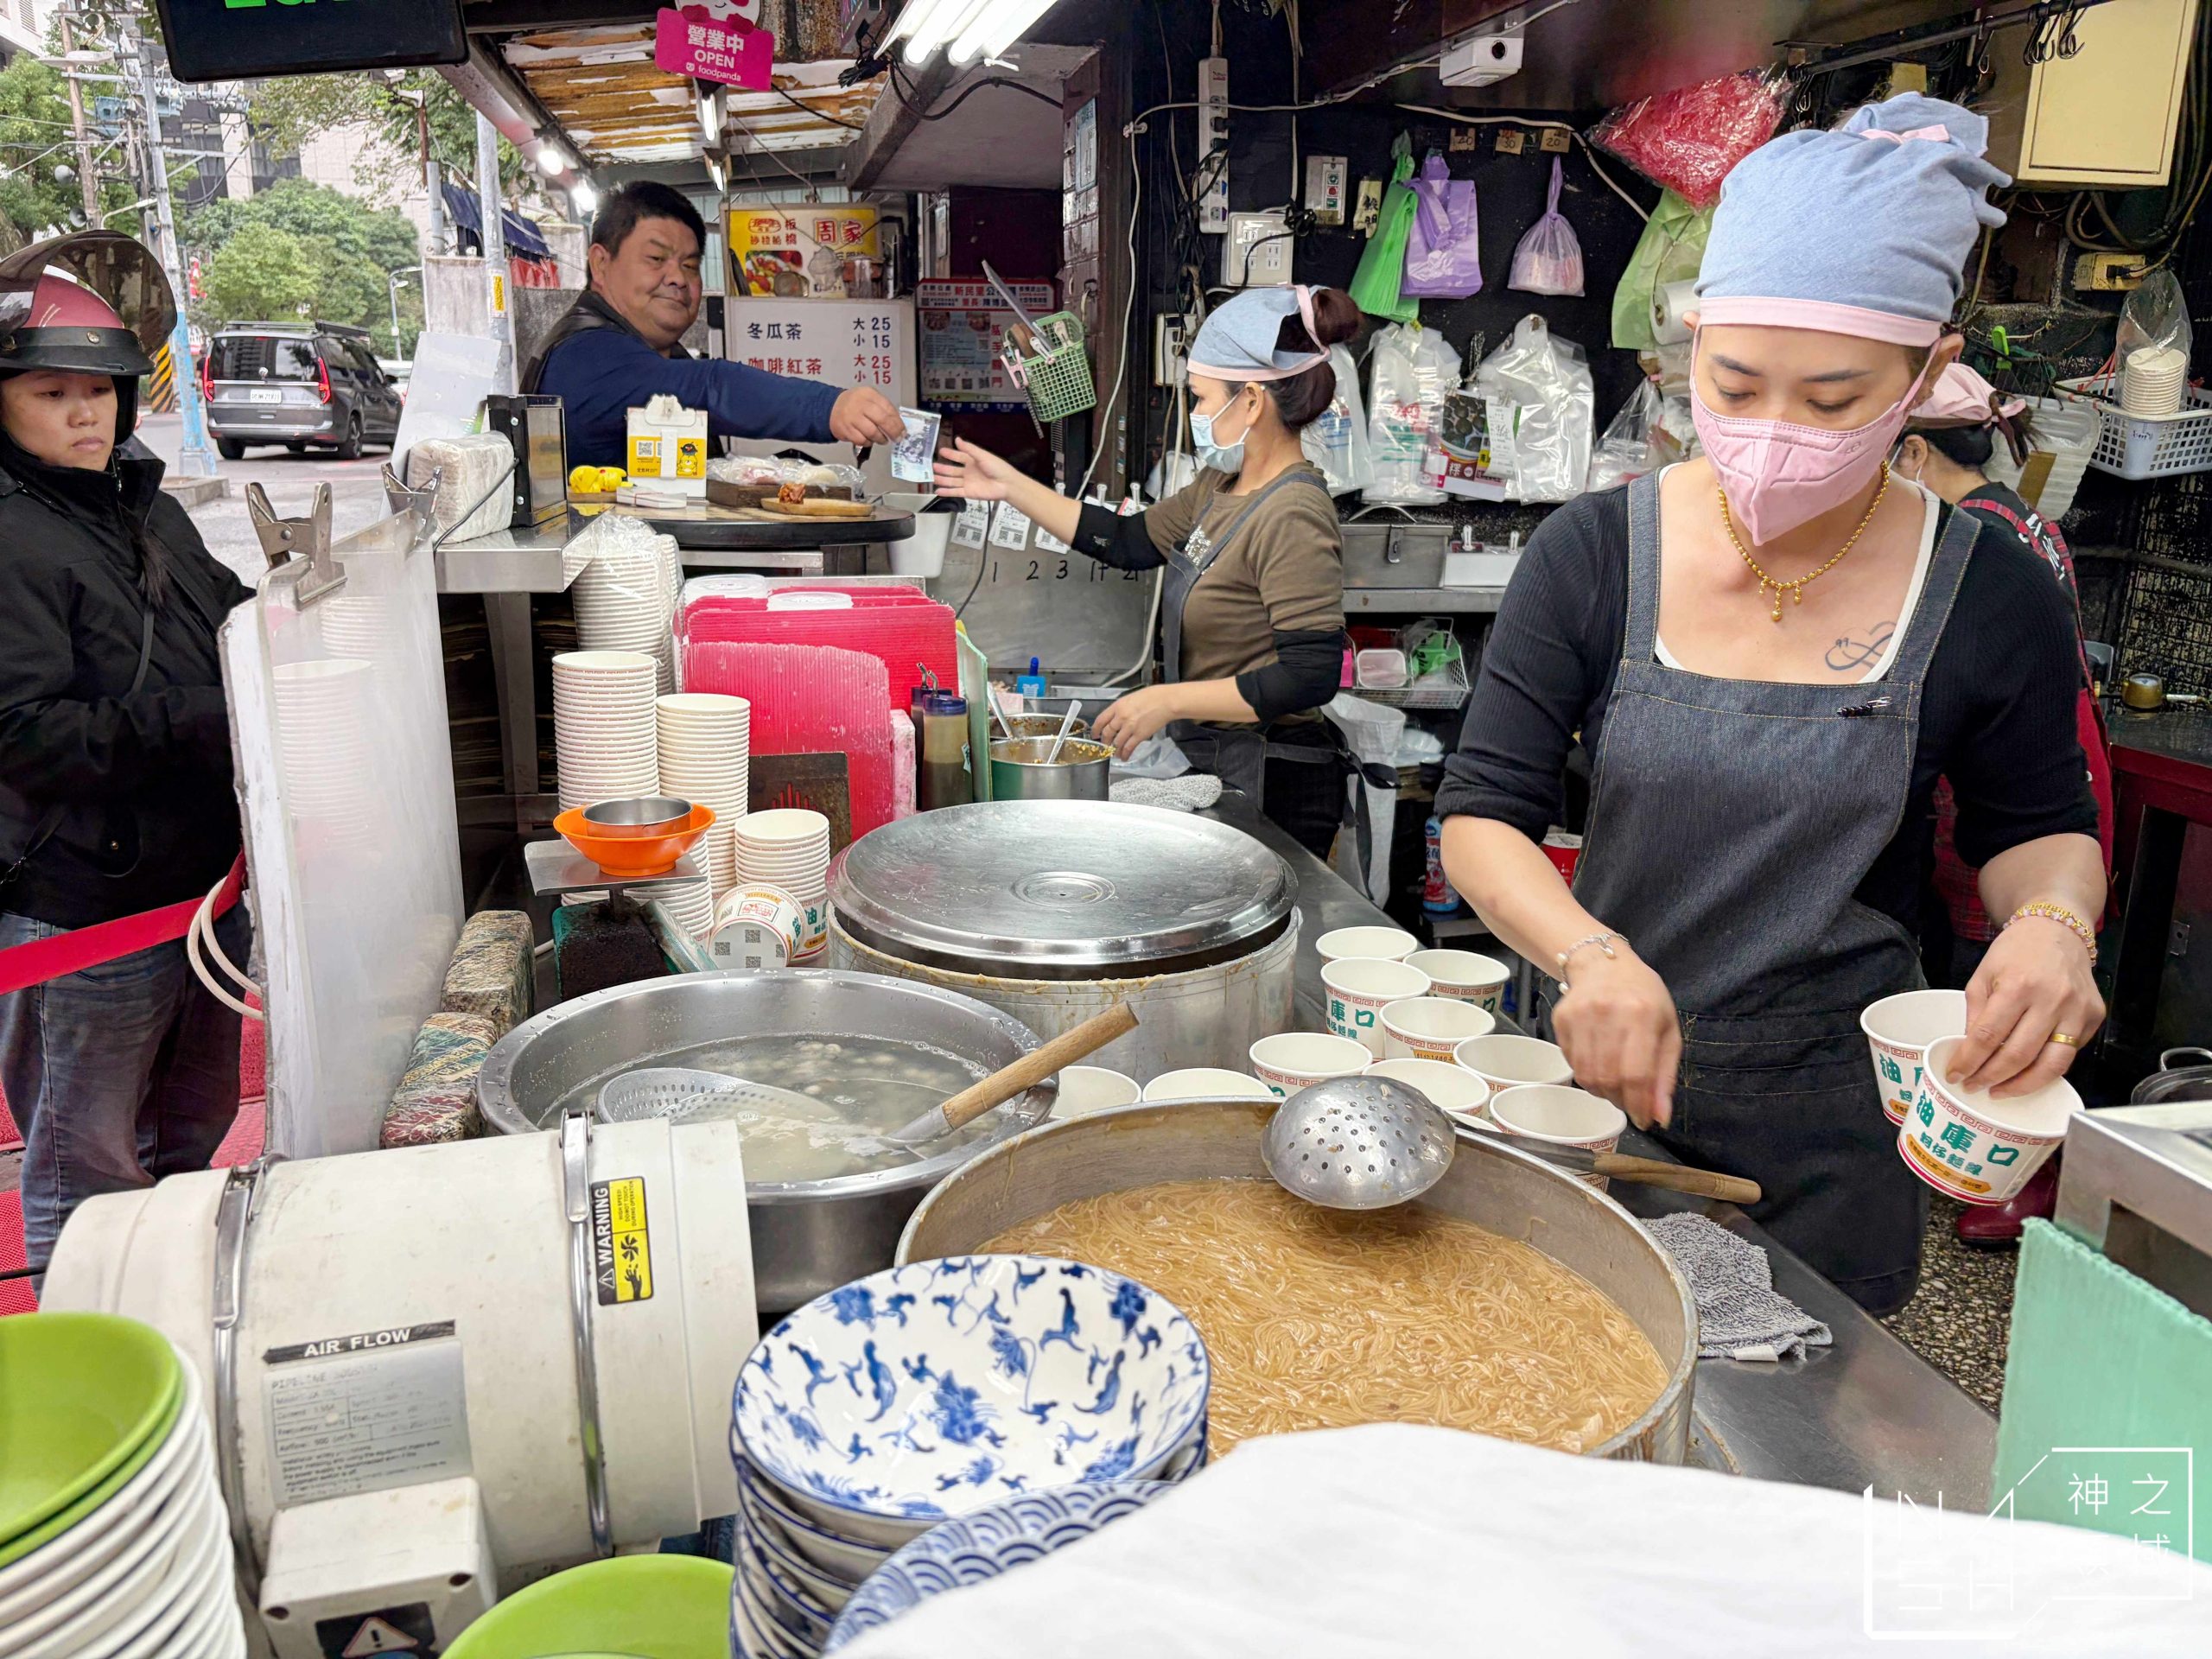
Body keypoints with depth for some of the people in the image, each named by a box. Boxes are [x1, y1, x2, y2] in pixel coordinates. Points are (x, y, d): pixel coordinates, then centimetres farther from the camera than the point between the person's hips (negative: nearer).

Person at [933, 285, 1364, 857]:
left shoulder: (1293, 516, -21)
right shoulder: (1225, 485, 9)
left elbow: (1312, 674, -26)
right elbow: (1131, 541, 17)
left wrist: (1169, 700, -24)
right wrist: (1011, 487, 17)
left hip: (1268, 787, -9)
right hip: (1208, 761, 9)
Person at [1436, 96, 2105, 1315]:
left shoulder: (1991, 603, -9)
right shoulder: (1592, 554, -11)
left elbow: (2034, 824, 8)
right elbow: (1482, 814, -13)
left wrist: (2054, 925, -15)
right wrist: (1589, 951, -31)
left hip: (1836, 1119, 0)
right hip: (1604, 1076, 0)